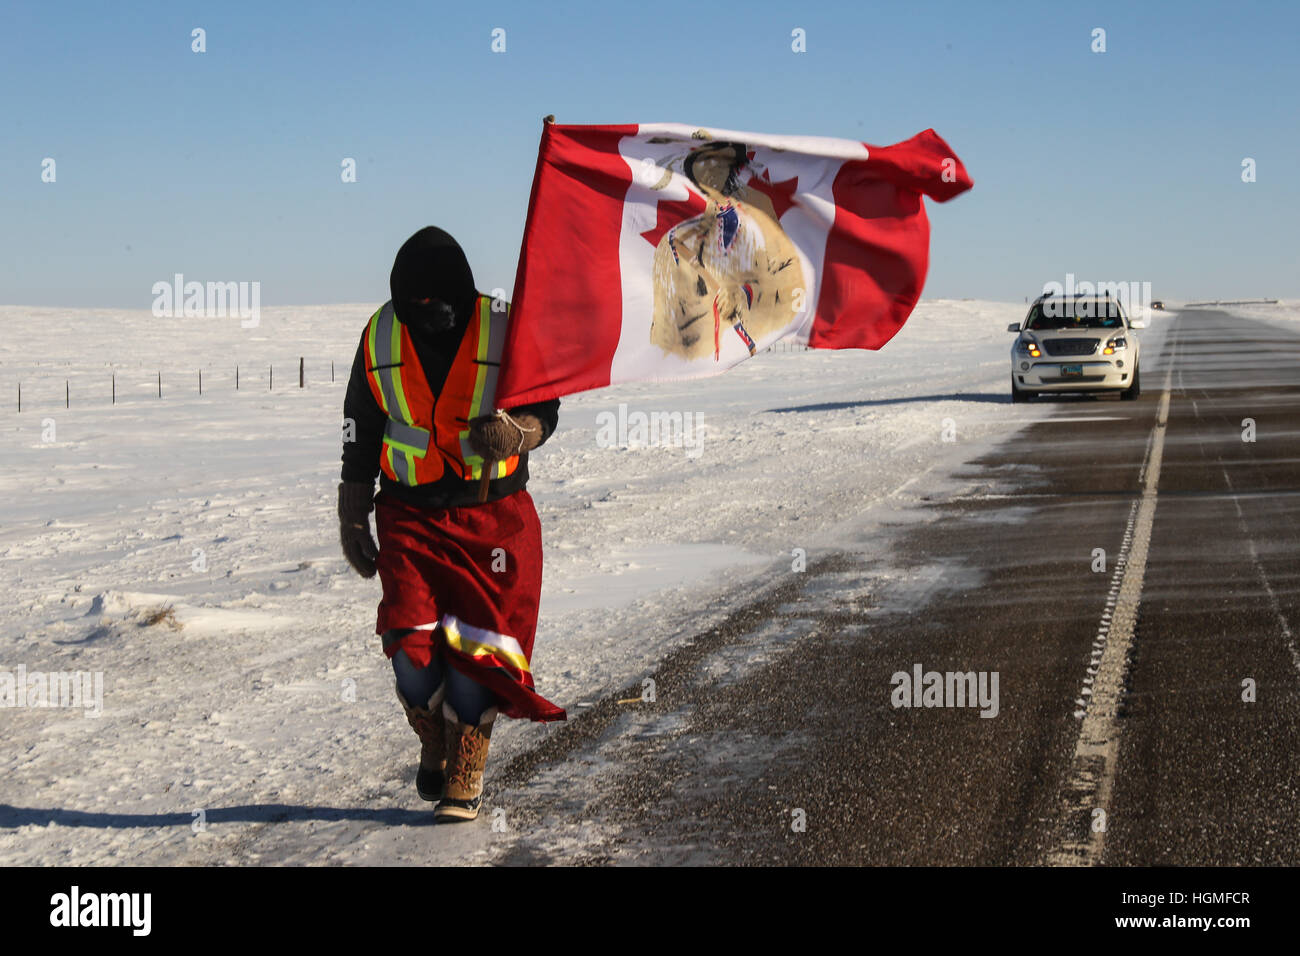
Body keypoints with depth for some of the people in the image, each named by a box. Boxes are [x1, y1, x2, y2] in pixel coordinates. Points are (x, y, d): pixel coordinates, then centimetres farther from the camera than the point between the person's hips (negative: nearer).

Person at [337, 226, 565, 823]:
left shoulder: (504, 331, -7)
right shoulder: (380, 337, 1)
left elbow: (544, 409, 2)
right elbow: (359, 435, 11)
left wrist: (515, 432, -22)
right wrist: (352, 520, 13)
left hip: (492, 516, -1)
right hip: (409, 516, 2)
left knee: (476, 650, -4)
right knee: (411, 649, -9)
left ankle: (465, 779, 10)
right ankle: (434, 749, 19)